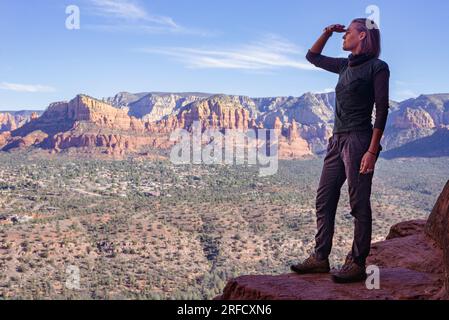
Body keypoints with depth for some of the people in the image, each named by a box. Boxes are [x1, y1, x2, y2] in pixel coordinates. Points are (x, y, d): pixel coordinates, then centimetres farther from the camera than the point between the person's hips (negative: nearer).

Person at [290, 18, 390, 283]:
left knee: (359, 205, -3)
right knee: (324, 200, 8)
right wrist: (328, 32, 15)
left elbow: (382, 110, -12)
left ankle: (358, 265, 5)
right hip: (337, 140, 8)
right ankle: (320, 258, 15)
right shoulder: (346, 66, 16)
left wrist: (372, 151, -19)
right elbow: (313, 56, 29)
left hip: (359, 141, -8)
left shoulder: (377, 67, -5)